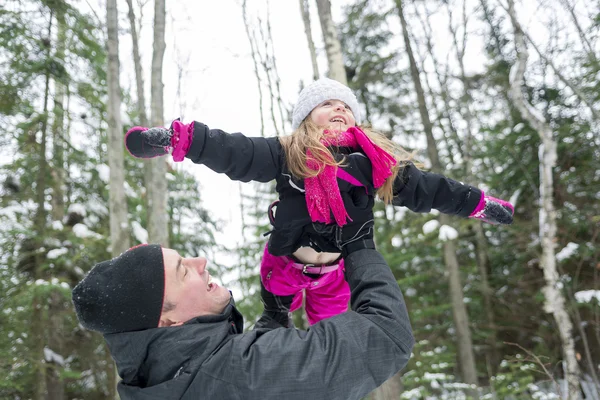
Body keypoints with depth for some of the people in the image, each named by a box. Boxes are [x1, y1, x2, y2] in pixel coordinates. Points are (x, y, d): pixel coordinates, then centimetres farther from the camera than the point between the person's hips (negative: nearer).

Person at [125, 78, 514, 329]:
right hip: (285, 262, -2)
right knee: (275, 322, 23)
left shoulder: (378, 163, -9)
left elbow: (424, 187, -1)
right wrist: (173, 139, -39)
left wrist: (479, 203, 2)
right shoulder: (286, 154, -19)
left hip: (336, 270, 2)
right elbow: (231, 152, -28)